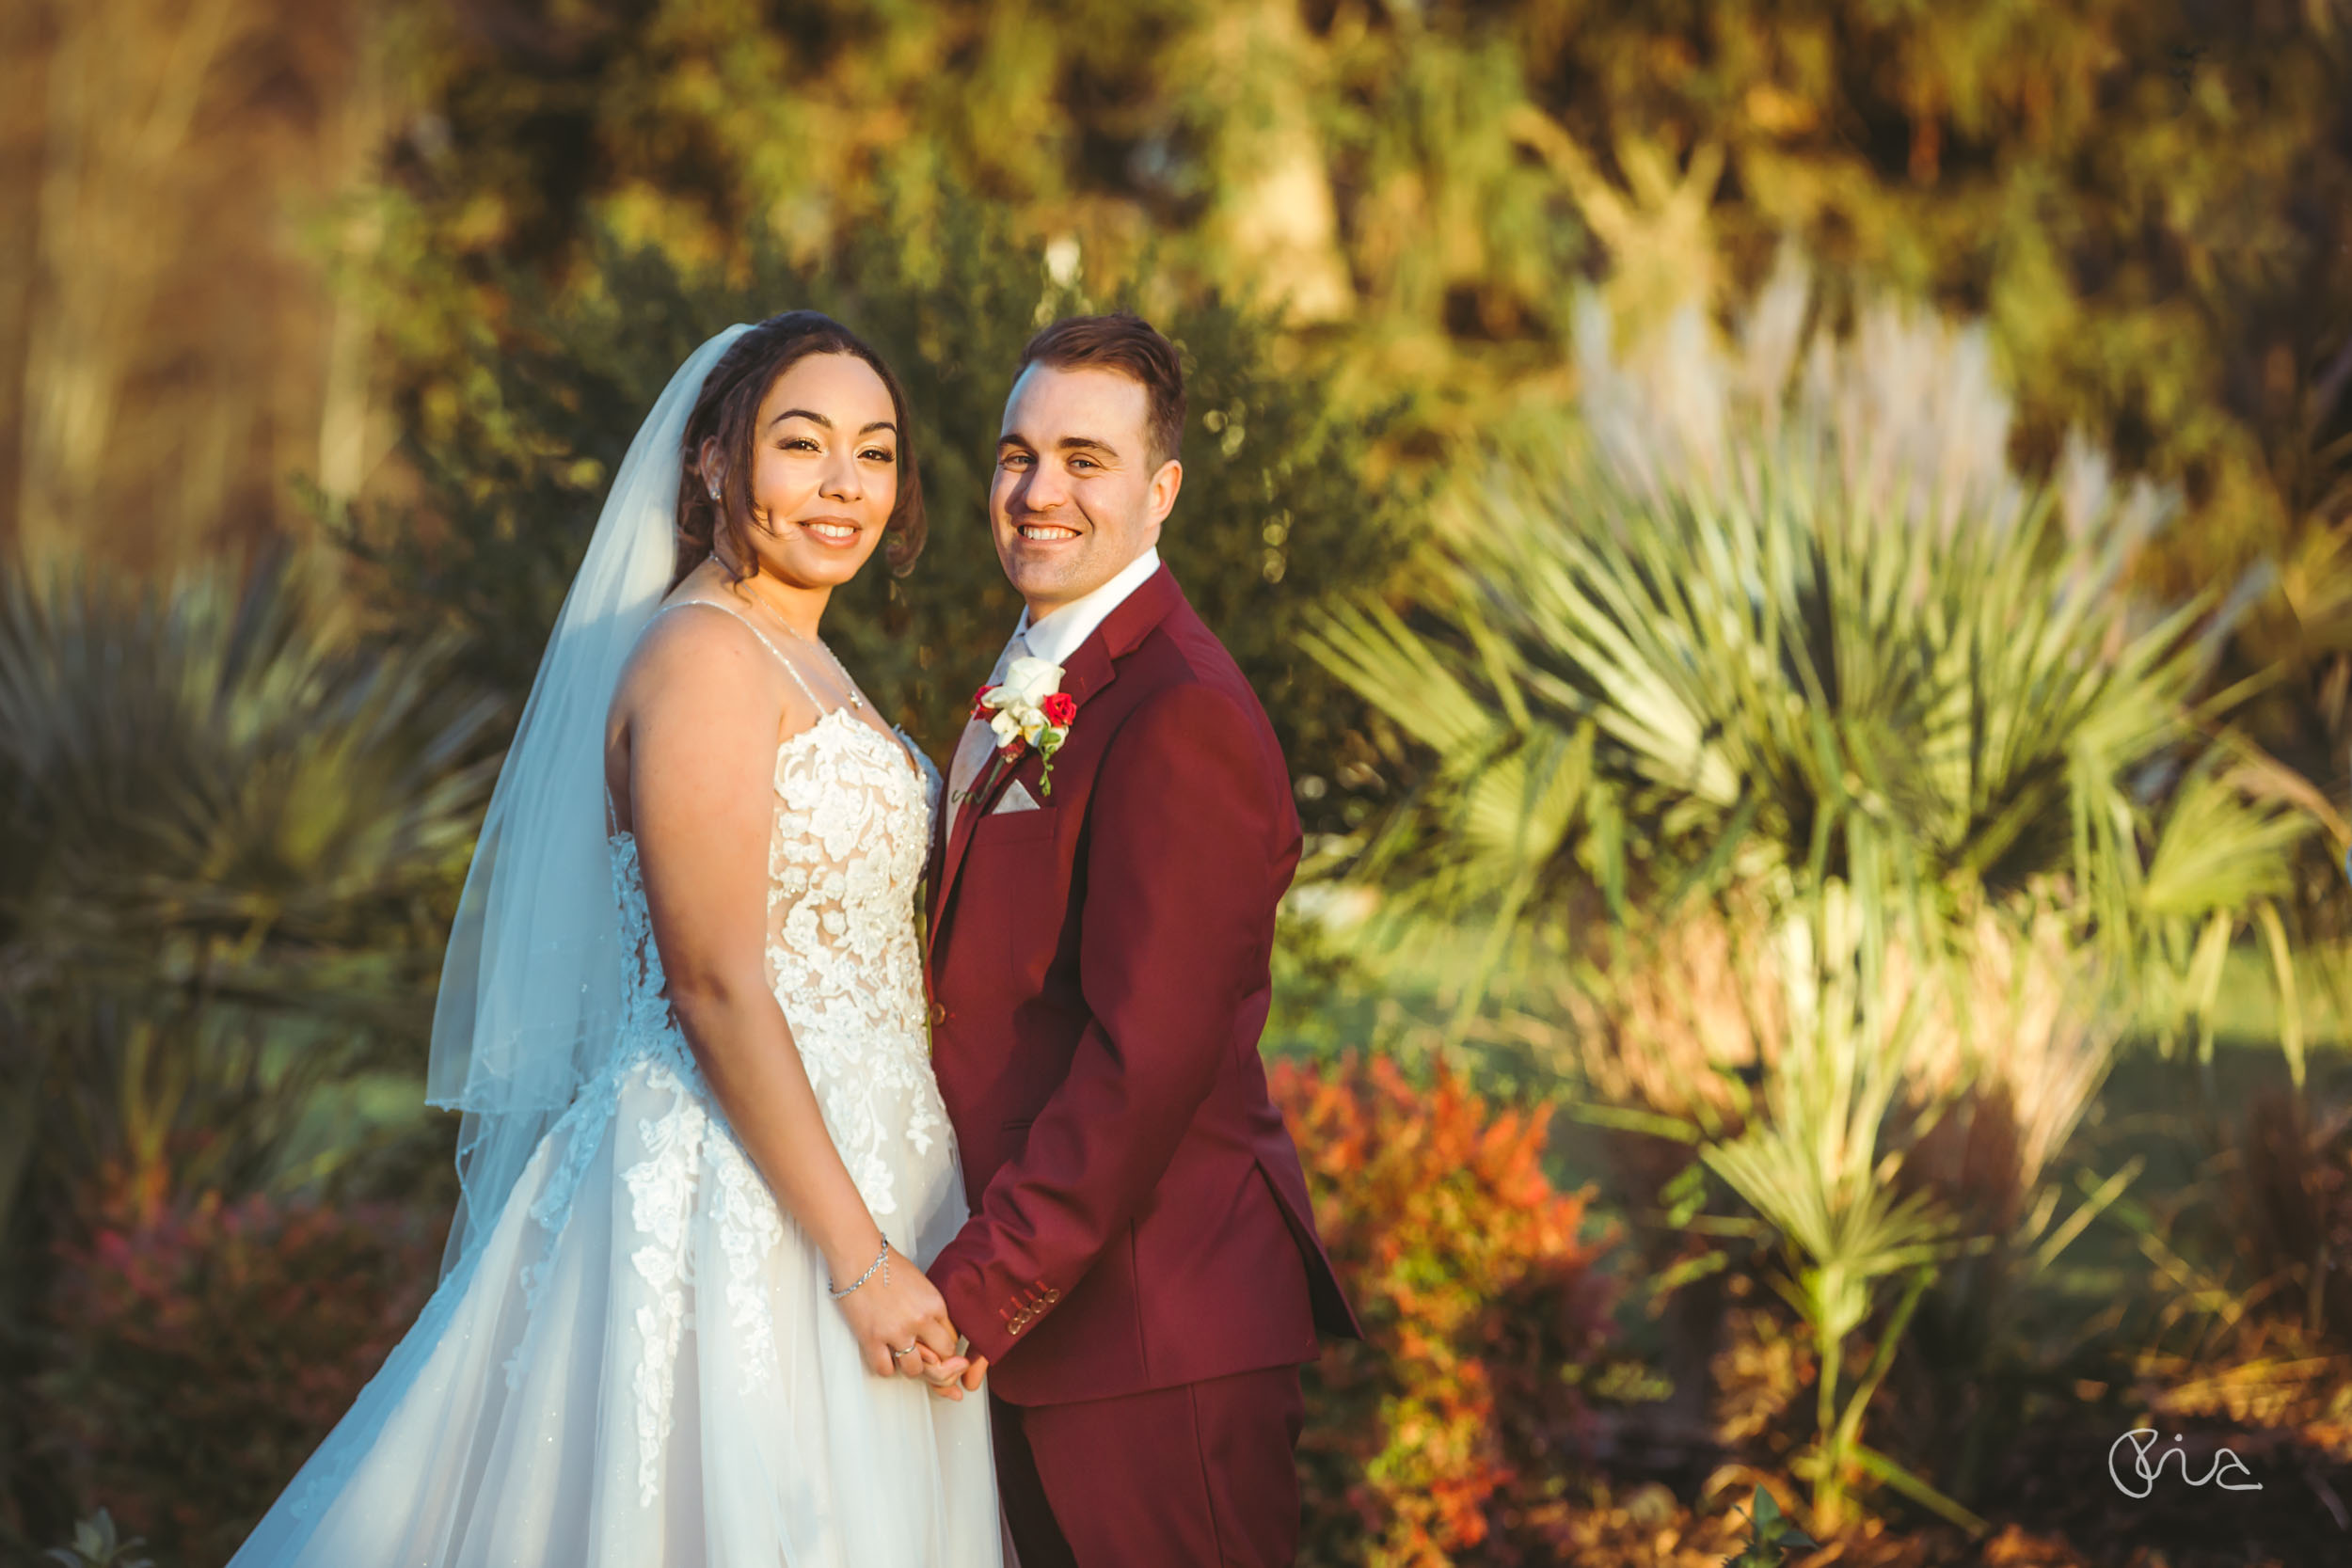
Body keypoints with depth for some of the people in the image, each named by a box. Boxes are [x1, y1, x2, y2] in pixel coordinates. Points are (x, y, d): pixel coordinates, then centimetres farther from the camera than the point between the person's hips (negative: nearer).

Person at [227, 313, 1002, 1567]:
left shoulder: (794, 661, 15)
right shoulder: (703, 655, -15)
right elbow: (716, 992, -20)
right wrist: (861, 1261, -21)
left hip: (843, 1170, 9)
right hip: (739, 1207, -9)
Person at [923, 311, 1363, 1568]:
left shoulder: (1183, 717, -16)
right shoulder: (1028, 691, 16)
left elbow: (1148, 1056, -22)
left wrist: (978, 1291, -20)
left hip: (1150, 1322, -9)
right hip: (1034, 1317, 9)